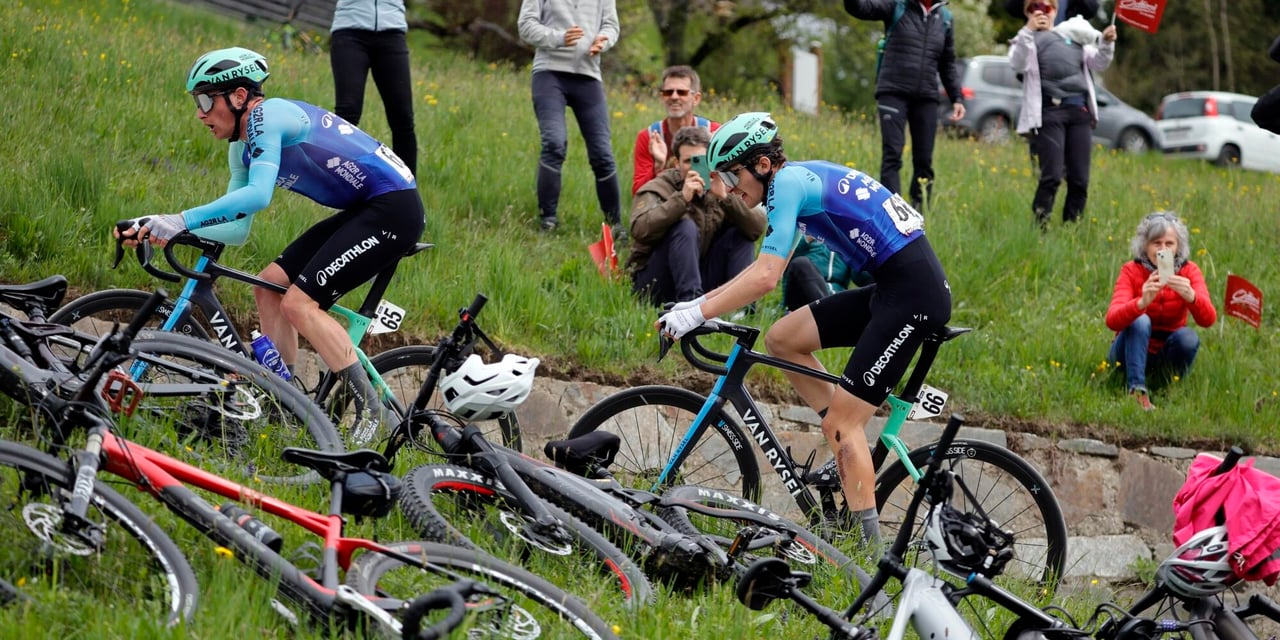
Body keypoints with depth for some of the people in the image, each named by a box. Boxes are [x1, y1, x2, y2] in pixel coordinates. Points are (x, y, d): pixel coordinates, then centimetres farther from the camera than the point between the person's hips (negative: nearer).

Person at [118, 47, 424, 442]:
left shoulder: (267, 116, -16)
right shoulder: (243, 148, 14)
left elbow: (257, 195, -31)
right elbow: (236, 229, 11)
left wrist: (182, 221, -33)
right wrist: (161, 228, 0)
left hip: (394, 207, -10)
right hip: (364, 211, 10)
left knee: (299, 304, -16)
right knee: (269, 286, 8)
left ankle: (370, 410, -11)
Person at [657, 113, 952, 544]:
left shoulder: (788, 182, -12)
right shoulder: (802, 178, 17)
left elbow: (765, 278, -21)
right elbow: (768, 267, 22)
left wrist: (697, 314, -15)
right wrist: (698, 302, 16)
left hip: (913, 295, -10)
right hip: (890, 287, 10)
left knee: (842, 421, -9)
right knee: (782, 339, 11)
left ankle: (869, 547, -9)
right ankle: (851, 460, 14)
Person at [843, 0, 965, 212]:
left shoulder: (944, 17, 13)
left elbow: (948, 64, 20)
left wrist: (956, 98, 13)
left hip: (926, 97, 4)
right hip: (893, 91, -4)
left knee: (924, 160, 3)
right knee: (892, 155, -11)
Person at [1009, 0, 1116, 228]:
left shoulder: (1073, 35, 22)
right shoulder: (1026, 39, 10)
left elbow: (1098, 63, 19)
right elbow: (1018, 64, -10)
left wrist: (1107, 44, -1)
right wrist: (1029, 30, -21)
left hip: (1079, 111, 4)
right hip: (1049, 112, -4)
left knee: (1079, 179, 0)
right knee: (1051, 176, -13)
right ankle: (1039, 226, -7)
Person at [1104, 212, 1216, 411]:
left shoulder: (1189, 271, -10)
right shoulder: (1131, 271, -15)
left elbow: (1208, 320, -25)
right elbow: (1112, 320, -32)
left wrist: (1191, 296, -47)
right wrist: (1142, 302, -52)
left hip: (1168, 355, 2)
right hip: (1132, 352, -2)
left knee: (1188, 337, -29)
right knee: (1140, 321, -30)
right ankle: (1137, 391, -36)